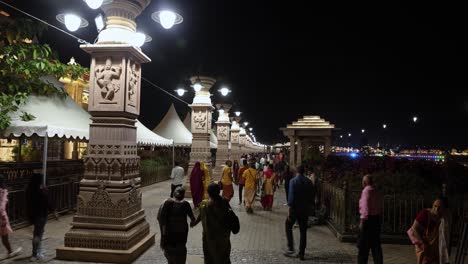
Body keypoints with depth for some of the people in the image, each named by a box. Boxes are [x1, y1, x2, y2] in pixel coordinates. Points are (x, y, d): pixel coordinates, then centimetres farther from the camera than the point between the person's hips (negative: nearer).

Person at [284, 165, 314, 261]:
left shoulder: (293, 181, -10)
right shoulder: (309, 182, 2)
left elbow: (291, 195, -16)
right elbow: (312, 196, 5)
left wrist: (290, 208, -13)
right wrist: (309, 206, 14)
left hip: (295, 208, -4)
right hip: (305, 209, 4)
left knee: (288, 226, 15)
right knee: (303, 231, 10)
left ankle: (291, 248, 9)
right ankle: (301, 253, 13)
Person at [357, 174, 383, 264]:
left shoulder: (367, 190, -11)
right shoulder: (377, 192, 14)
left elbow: (365, 206, -19)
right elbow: (380, 207, 13)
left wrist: (362, 220, -19)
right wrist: (379, 219, 16)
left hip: (369, 218, -8)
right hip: (377, 218, 8)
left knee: (363, 244, 0)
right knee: (375, 244, 13)